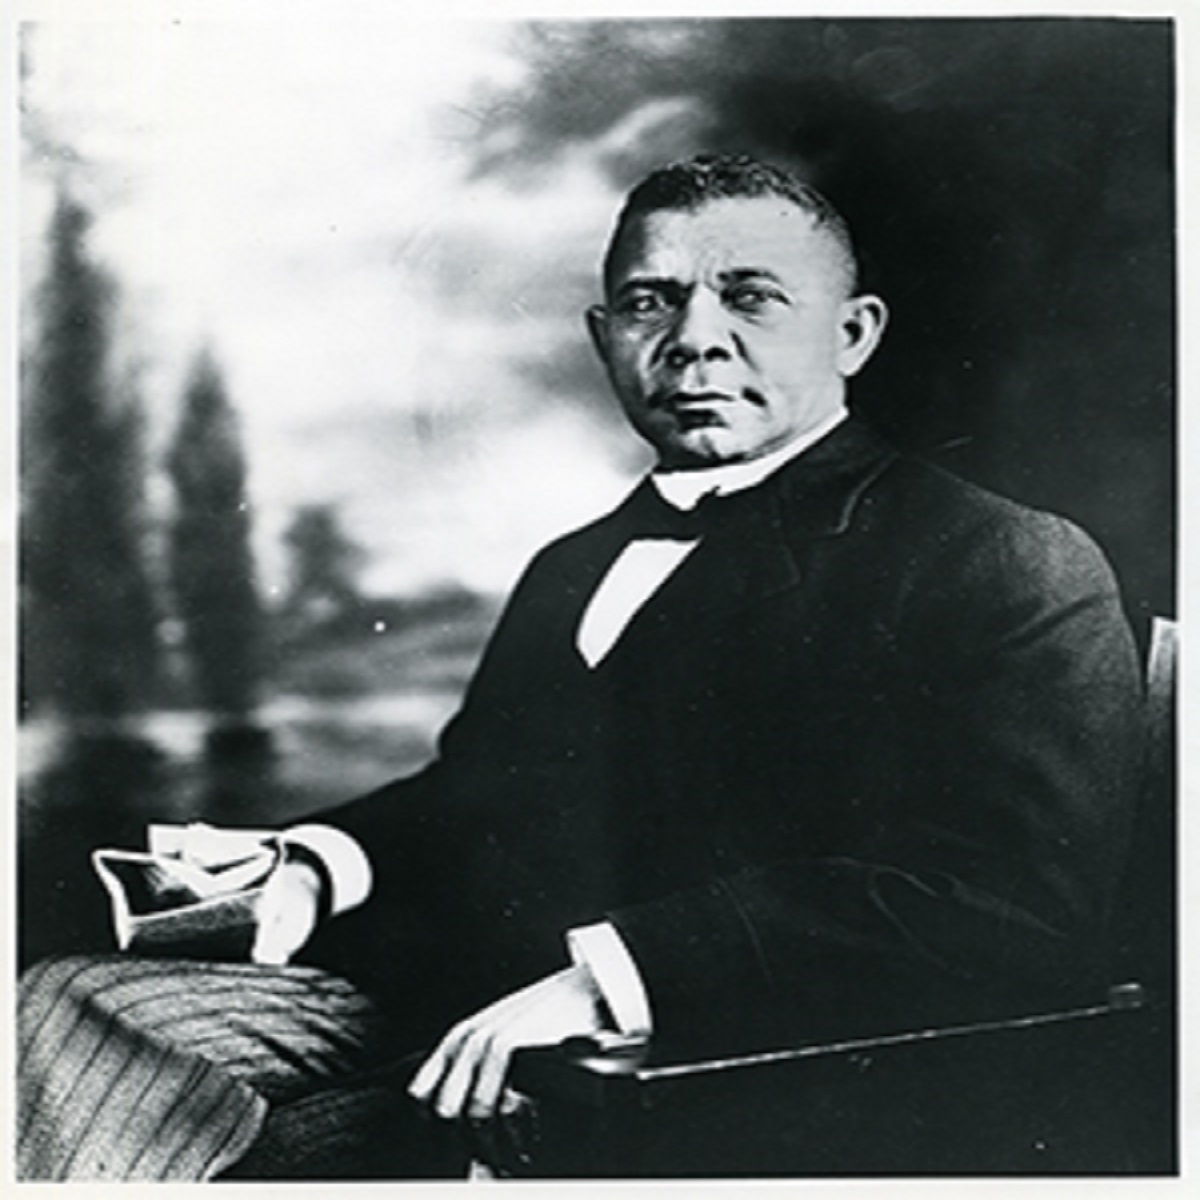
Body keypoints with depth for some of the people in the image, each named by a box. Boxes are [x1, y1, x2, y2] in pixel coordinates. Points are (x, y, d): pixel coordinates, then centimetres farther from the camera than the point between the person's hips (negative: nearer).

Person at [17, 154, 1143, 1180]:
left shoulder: (1019, 572, -3)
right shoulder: (576, 564, 25)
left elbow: (1011, 905, -16)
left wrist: (604, 977, -22)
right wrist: (317, 859, 5)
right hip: (424, 1024, 8)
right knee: (63, 1005, -8)